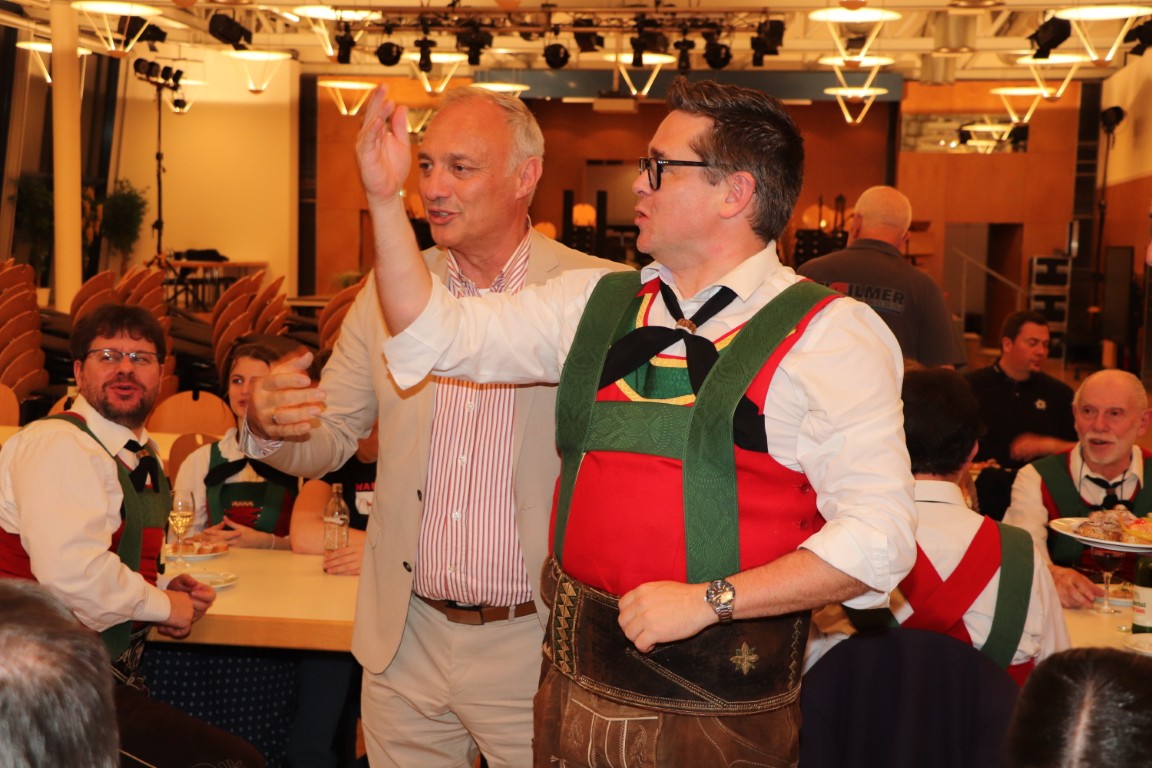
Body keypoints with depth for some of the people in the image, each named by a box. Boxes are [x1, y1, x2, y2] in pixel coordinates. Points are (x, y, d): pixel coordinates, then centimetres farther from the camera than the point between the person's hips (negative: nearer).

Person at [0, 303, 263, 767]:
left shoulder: (142, 455, 15)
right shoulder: (59, 445, -16)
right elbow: (70, 572, -29)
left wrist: (167, 589, 7)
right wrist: (162, 604, -14)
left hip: (114, 672, 10)